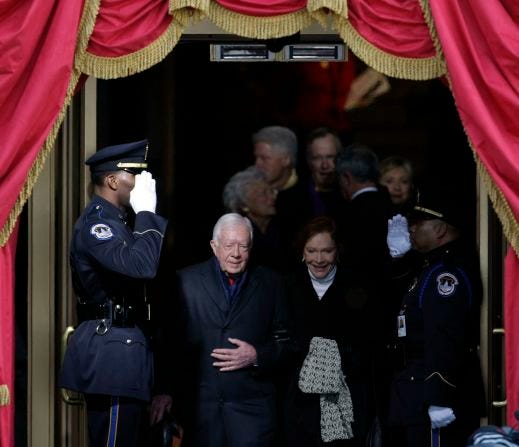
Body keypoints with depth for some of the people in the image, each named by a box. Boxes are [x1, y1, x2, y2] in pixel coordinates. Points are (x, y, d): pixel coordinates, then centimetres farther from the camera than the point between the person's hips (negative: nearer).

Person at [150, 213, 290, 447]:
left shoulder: (270, 283, 9)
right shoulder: (187, 281, 5)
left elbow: (284, 341, 10)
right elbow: (167, 341, 4)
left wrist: (257, 356, -9)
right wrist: (163, 391, -2)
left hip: (251, 405, 0)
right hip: (198, 402, 0)